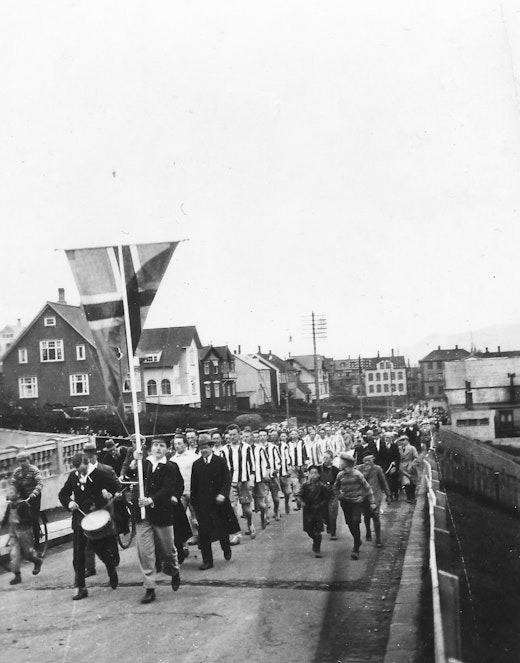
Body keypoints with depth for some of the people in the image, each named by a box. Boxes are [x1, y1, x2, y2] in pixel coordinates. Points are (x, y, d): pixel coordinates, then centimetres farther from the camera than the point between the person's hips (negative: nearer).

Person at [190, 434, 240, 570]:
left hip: (219, 501, -1)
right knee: (203, 532, -2)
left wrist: (223, 494, -21)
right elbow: (194, 485, 6)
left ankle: (226, 549, 40)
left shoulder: (220, 461, -2)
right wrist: (194, 502, 1)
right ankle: (207, 561, 7)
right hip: (202, 503, 1)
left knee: (223, 528, 11)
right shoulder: (196, 464, 4)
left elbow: (227, 480, -6)